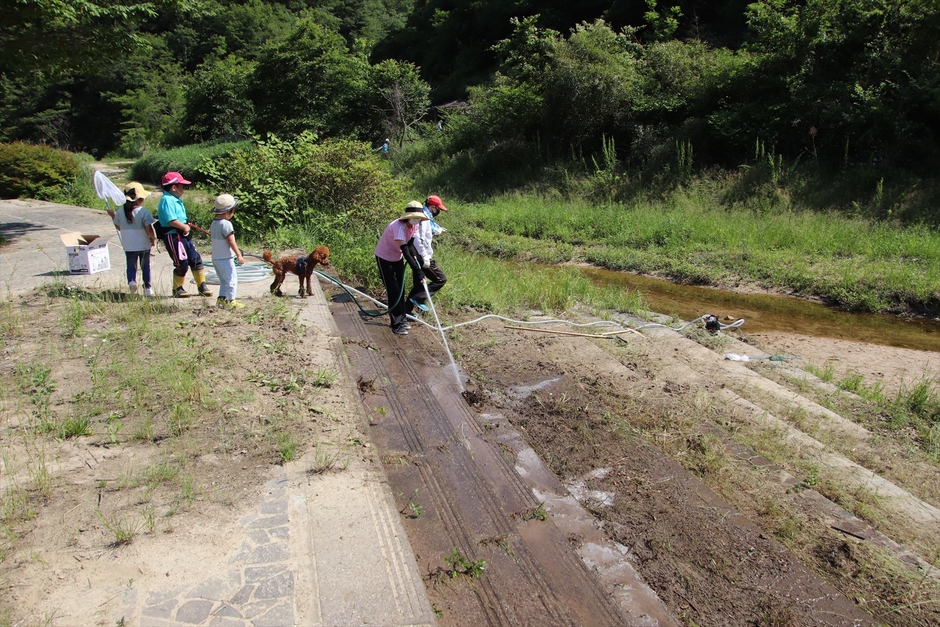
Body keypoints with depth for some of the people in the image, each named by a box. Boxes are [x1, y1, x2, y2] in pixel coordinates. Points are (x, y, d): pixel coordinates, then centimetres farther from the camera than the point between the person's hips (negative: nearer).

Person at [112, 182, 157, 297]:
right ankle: (148, 288, 17)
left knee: (131, 266, 13)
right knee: (145, 267, 13)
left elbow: (118, 227, 11)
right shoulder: (143, 212, -14)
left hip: (128, 246, 2)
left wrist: (113, 216, 27)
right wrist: (153, 239, -1)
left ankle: (131, 281, -14)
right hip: (144, 245, -2)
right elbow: (149, 229, -19)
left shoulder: (120, 213, -1)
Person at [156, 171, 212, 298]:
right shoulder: (167, 200, -16)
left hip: (184, 235, 10)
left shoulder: (176, 199, 15)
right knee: (182, 264, -2)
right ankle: (177, 289, 15)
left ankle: (202, 287, 19)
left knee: (196, 260, 10)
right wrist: (184, 227, -13)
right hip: (173, 236, -10)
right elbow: (171, 221, -24)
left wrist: (186, 225, 6)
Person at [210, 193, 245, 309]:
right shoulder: (226, 224, -18)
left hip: (215, 258, 9)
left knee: (223, 280, 19)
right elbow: (231, 241, -19)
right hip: (225, 258, -9)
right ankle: (231, 300, 0)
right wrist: (239, 255, -15)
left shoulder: (214, 223, 9)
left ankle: (221, 298, 18)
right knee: (232, 279, -1)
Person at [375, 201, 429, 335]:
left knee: (401, 289, 11)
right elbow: (404, 250, -40)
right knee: (393, 291, -7)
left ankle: (401, 319, 23)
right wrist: (417, 270, -44)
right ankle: (396, 325, -1)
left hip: (397, 258, 8)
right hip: (384, 258, -8)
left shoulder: (414, 225, -9)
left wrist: (414, 258, -17)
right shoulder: (399, 226, -34)